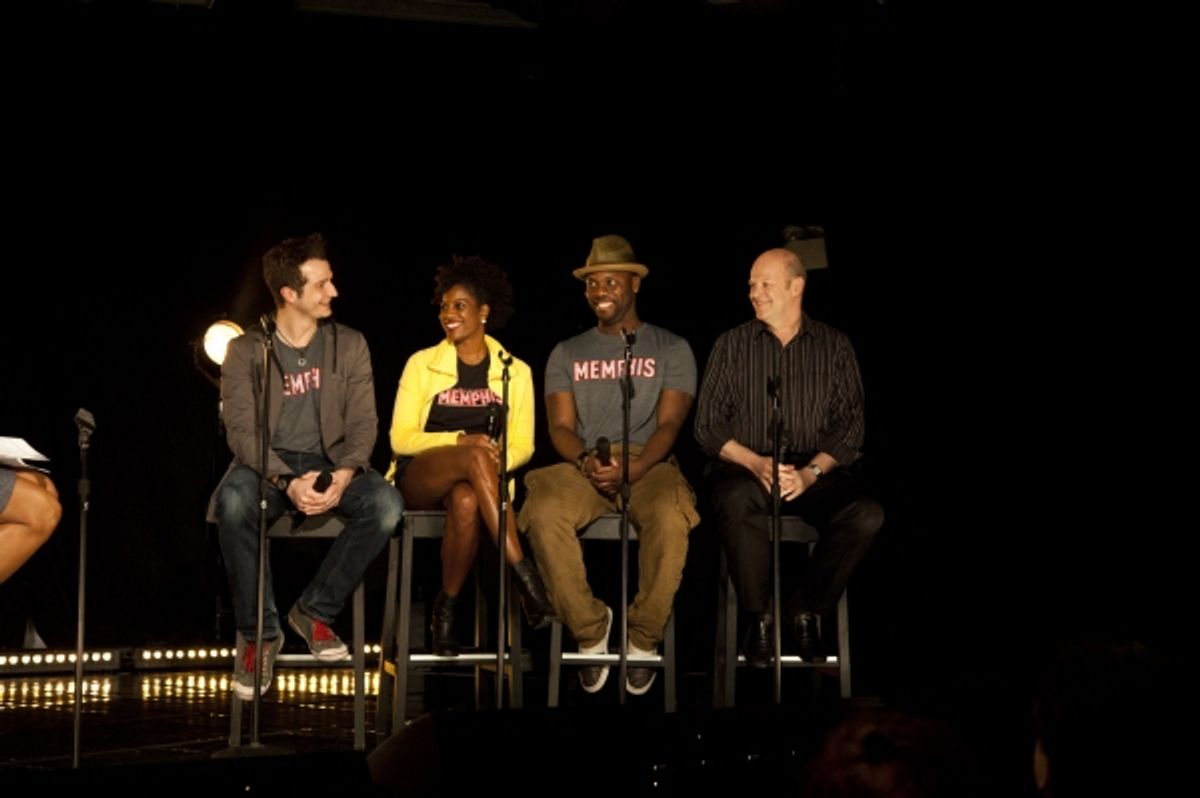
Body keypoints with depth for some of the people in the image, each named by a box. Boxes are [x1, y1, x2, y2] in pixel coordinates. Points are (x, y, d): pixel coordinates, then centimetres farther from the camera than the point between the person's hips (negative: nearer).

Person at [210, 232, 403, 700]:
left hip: (330, 463, 2)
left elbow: (362, 423, 0)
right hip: (268, 464, -2)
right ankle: (259, 632, -20)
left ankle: (315, 611, -11)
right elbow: (242, 430, -10)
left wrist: (343, 475, -21)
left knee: (386, 504, -30)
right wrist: (287, 482, -27)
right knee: (233, 501, -37)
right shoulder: (246, 351, -1)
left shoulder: (349, 345, 6)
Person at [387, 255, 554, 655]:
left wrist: (496, 464, -18)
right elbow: (400, 438, 0)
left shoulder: (515, 372, 10)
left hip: (470, 484, 1)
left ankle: (447, 608, -21)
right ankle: (525, 577, -44)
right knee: (475, 457, -36)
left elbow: (522, 445, 6)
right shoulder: (422, 364, 7)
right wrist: (460, 441, -18)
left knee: (467, 503, -39)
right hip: (419, 479, -1)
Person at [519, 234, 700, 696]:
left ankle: (644, 637, -18)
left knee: (671, 517, -37)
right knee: (544, 513, -33)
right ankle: (590, 628, -15)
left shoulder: (671, 349, 12)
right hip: (583, 467, 2)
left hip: (650, 464, -2)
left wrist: (632, 469, -20)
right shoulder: (567, 354, 18)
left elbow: (669, 424, 0)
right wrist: (587, 461, -17)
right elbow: (561, 427, 7)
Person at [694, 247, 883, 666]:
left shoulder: (834, 346, 9)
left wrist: (811, 472, -14)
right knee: (737, 499, -38)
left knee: (866, 514, -30)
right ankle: (759, 618, -19)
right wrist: (756, 464, -13)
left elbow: (850, 425, 4)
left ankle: (805, 611, -10)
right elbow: (708, 425, 5)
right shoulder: (732, 345, 10)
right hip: (745, 467, -1)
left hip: (815, 472, 1)